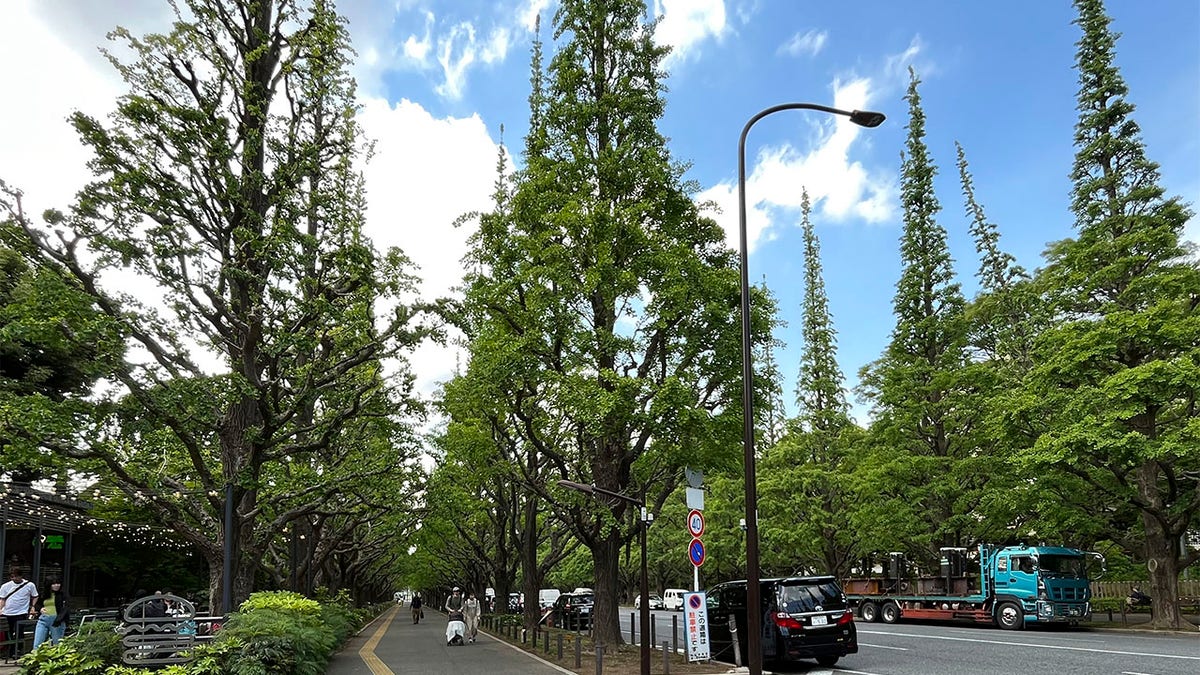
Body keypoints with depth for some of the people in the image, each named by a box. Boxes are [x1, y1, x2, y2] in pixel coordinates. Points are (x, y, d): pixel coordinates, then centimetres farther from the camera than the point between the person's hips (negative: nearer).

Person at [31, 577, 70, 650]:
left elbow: (66, 607, -11)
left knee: (57, 644, 1)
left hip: (57, 620, -4)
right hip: (43, 619, 4)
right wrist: (40, 609, -2)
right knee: (37, 644, 1)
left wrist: (58, 619, -24)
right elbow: (36, 605, 23)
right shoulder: (42, 595, 9)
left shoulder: (63, 594, -1)